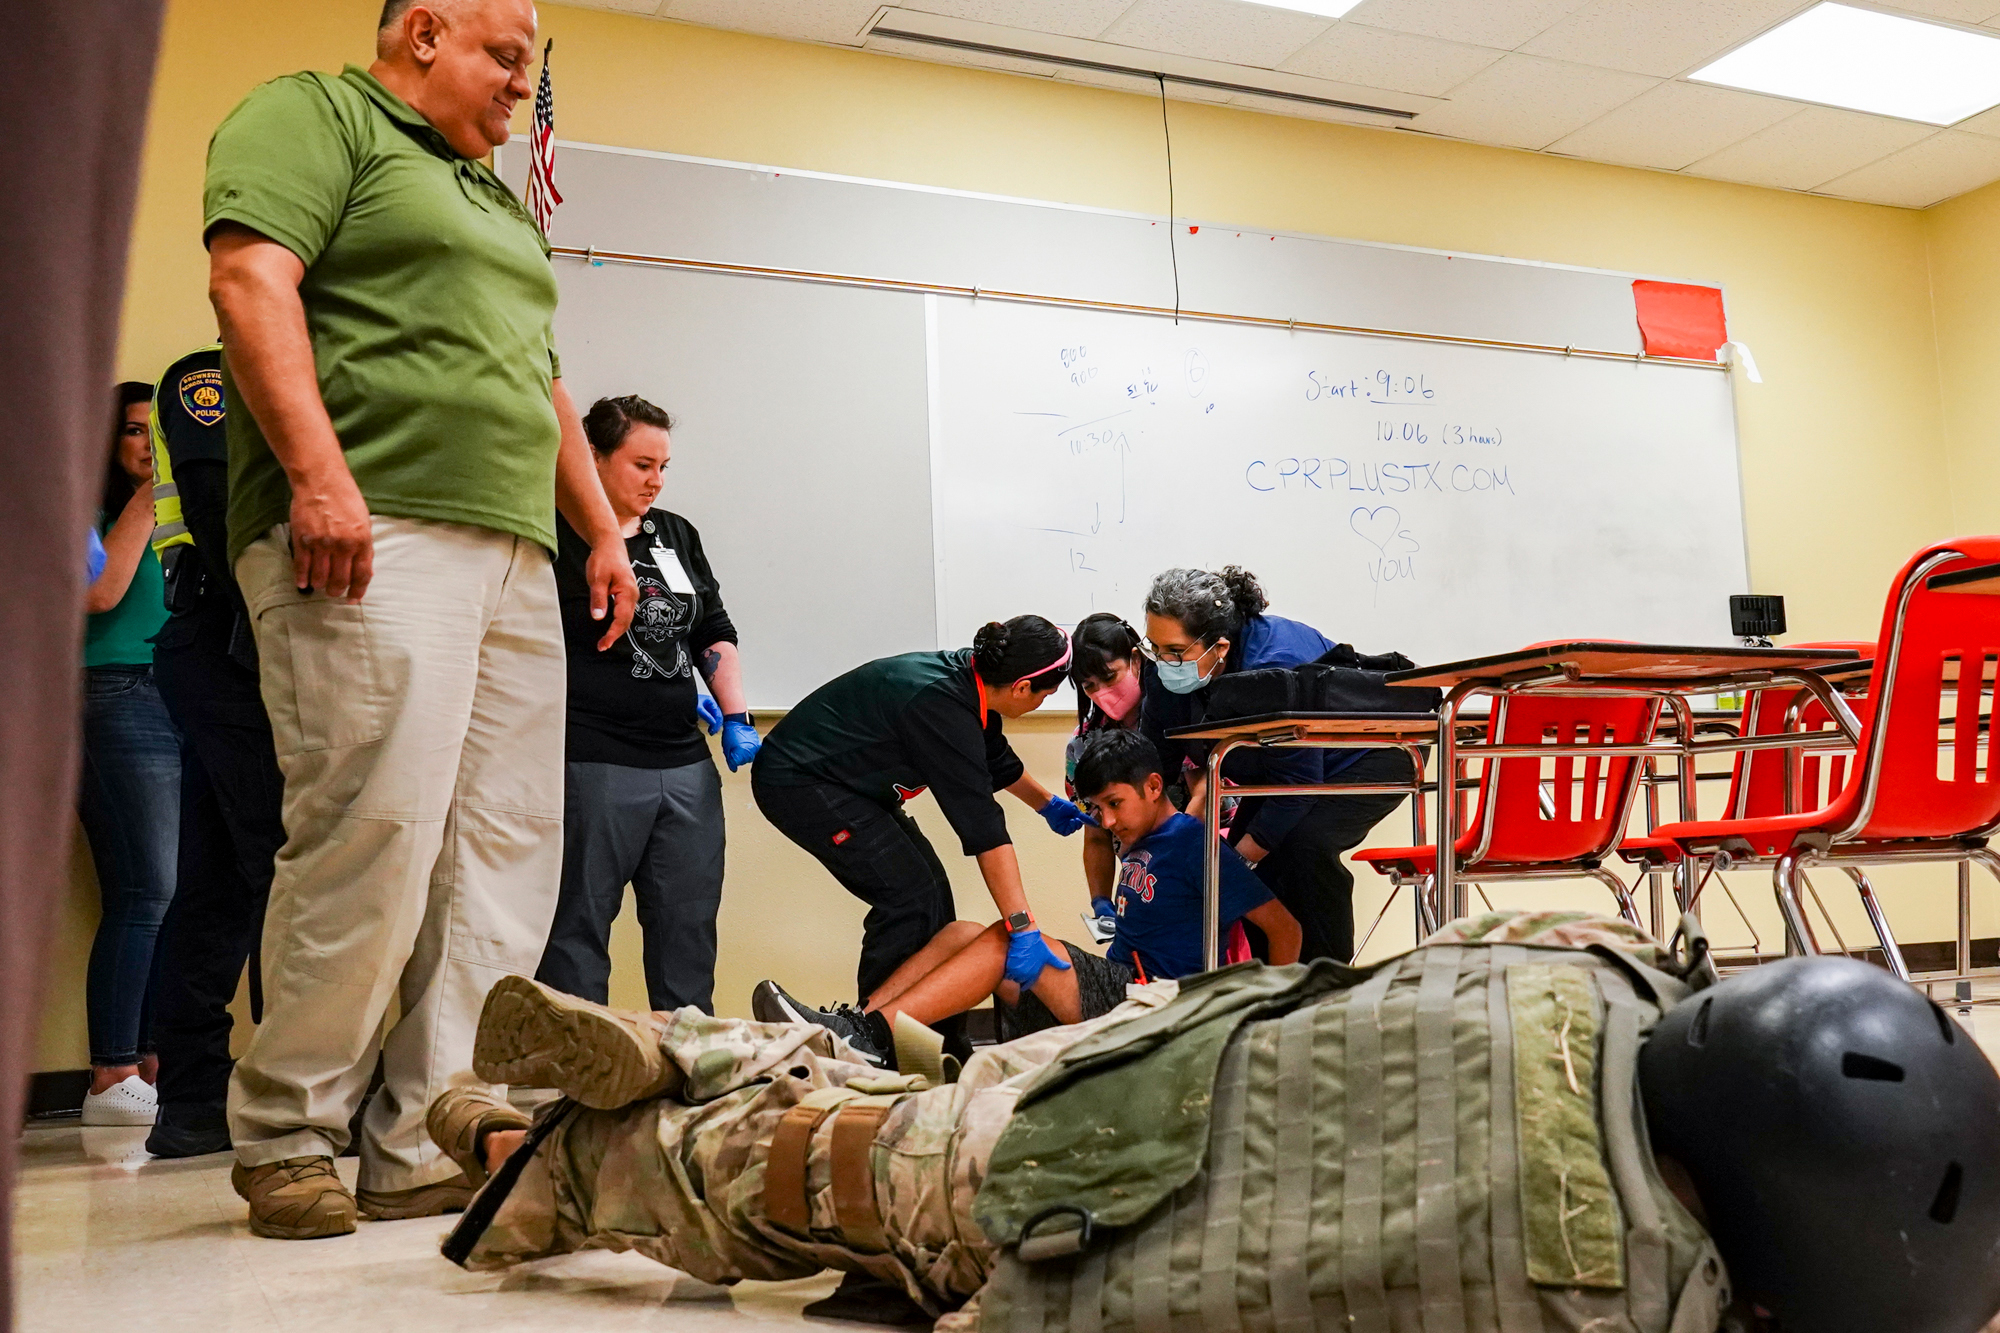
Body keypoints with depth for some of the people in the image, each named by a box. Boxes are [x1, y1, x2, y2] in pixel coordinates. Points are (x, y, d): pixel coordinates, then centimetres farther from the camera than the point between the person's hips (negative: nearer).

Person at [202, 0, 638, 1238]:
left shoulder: (501, 201, 31)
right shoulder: (313, 114, 7)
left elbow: (544, 381, 31)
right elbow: (252, 277, -10)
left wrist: (604, 528, 21)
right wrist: (318, 472, -21)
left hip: (514, 555, 9)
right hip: (369, 537, -8)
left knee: (505, 854, 1)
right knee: (376, 833, -13)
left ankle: (427, 1146, 7)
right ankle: (283, 1136, 5)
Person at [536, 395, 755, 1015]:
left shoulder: (677, 534, 16)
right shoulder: (557, 537, -4)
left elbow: (715, 632, 20)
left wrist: (736, 718, 6)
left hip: (687, 764, 7)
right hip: (593, 765, -6)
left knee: (689, 924, 10)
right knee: (579, 924, 0)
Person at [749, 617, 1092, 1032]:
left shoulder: (969, 680, -2)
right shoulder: (942, 706, -30)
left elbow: (998, 760, 20)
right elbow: (982, 826, -33)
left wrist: (1048, 804, 34)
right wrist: (1022, 930, -32)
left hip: (844, 781, 10)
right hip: (797, 783, -10)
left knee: (930, 892, 7)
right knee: (910, 897, -13)